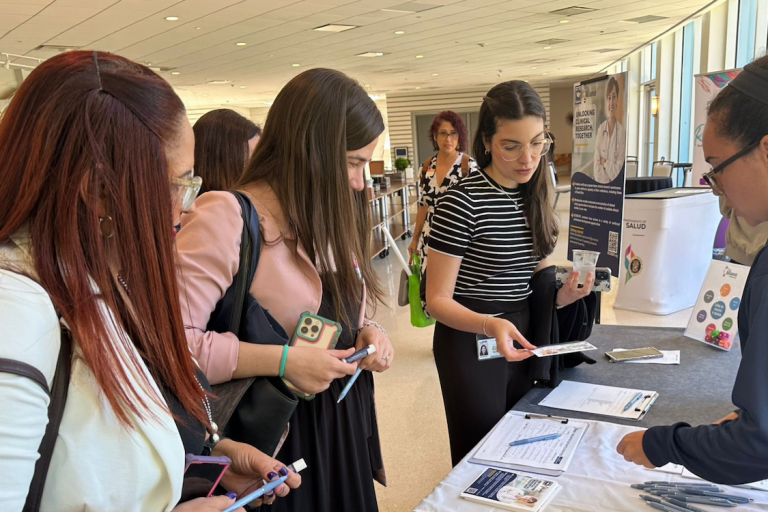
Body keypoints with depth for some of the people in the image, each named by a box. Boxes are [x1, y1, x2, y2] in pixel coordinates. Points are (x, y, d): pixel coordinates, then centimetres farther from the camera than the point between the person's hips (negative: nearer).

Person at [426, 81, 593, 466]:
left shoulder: (536, 195, 2)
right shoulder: (464, 201, -20)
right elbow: (437, 300, -19)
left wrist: (562, 293, -8)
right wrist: (490, 325, -35)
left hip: (521, 338, 7)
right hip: (471, 342, -7)